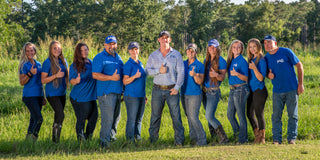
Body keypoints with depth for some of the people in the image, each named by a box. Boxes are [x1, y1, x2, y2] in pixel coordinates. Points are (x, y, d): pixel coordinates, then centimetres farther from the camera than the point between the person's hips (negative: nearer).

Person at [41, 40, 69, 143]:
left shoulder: (63, 61, 9)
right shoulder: (47, 62, -9)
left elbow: (67, 75, 24)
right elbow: (43, 80, -11)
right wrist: (56, 76, -22)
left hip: (62, 93, 6)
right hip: (52, 93, -6)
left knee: (58, 116, 11)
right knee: (60, 115, -16)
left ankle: (56, 138, 21)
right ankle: (55, 138, -6)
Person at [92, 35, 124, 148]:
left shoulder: (118, 57, 18)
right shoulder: (99, 58, -6)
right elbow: (95, 75, -15)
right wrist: (111, 78, -22)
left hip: (117, 91, 8)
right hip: (106, 93, -8)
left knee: (116, 117, 14)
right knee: (108, 117, -10)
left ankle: (112, 136, 30)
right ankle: (104, 141, -3)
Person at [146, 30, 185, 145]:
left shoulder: (176, 55, 5)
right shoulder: (153, 55, 10)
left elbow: (181, 72, 0)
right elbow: (147, 70, 5)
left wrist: (177, 87, -8)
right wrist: (158, 70, -12)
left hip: (172, 90, -2)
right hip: (157, 89, 2)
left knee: (176, 115, -5)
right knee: (155, 115, 5)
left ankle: (179, 140, 0)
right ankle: (152, 139, 15)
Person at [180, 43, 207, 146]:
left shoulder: (199, 65, -5)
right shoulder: (183, 63, 10)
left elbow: (200, 81, -10)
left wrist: (194, 75, -28)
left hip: (195, 95, -6)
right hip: (184, 94, 6)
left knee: (194, 117, -12)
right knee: (189, 117, 10)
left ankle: (202, 139, -6)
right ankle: (193, 138, 18)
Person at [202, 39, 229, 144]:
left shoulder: (221, 61, -7)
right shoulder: (206, 60, 13)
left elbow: (222, 77, -10)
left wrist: (216, 75, -29)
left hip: (214, 91, -7)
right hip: (205, 90, 7)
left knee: (209, 116, -14)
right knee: (209, 117, 11)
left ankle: (223, 138, -7)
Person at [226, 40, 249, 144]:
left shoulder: (242, 61, -9)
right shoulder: (230, 60, 14)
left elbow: (246, 78, -13)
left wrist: (237, 74, -27)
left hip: (240, 89, -8)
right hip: (232, 89, 8)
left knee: (241, 115, -3)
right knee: (230, 114, 12)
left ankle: (243, 138, 3)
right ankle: (237, 133, 26)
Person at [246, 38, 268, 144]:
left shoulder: (262, 60, -10)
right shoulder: (250, 59, 12)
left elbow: (261, 78, -17)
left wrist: (254, 68, -28)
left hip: (259, 90, -8)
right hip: (251, 90, 8)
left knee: (259, 114, -5)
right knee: (250, 114, 10)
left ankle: (262, 138, 3)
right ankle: (257, 135, 23)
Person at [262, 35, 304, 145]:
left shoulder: (286, 52, -5)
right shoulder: (266, 58, 8)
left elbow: (299, 66, -1)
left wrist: (300, 84, -6)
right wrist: (269, 75, -5)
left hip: (292, 90, -3)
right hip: (277, 91, 3)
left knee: (292, 115, 1)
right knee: (276, 116, 0)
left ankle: (292, 138, 9)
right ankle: (277, 139, 6)